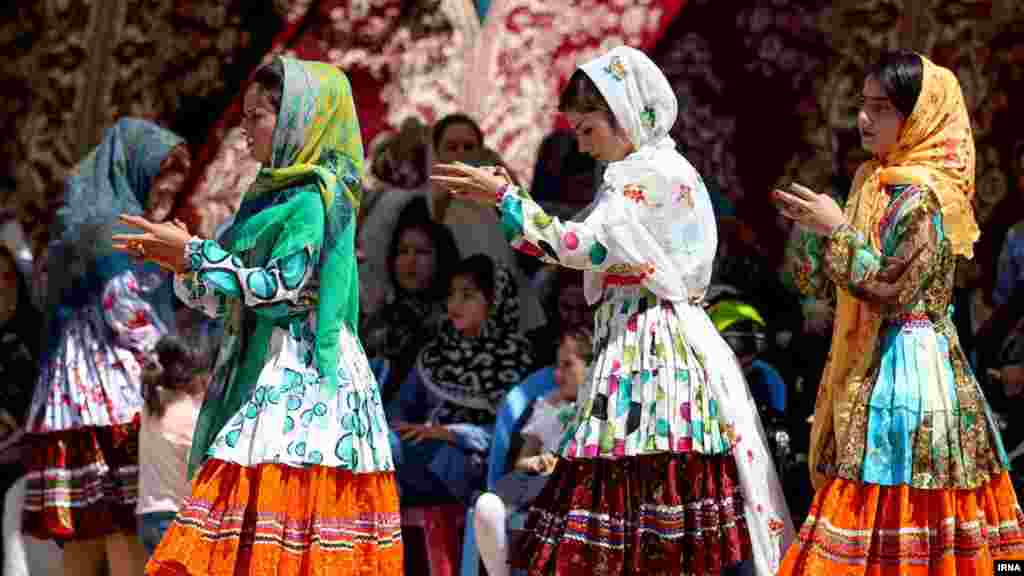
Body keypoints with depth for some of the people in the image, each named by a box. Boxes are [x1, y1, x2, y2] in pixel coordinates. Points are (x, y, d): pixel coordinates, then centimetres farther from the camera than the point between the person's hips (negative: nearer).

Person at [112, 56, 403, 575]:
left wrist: (194, 254, -15)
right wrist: (180, 262, 3)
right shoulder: (270, 195, 18)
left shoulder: (314, 200, -9)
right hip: (264, 374, 9)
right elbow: (223, 298, 20)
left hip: (298, 376, -9)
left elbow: (280, 288, -17)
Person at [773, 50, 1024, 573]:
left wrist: (836, 230, -17)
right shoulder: (878, 180, 12)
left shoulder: (922, 195, -15)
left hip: (906, 359, -9)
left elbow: (891, 290, -20)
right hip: (869, 361, 9)